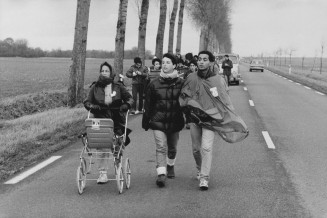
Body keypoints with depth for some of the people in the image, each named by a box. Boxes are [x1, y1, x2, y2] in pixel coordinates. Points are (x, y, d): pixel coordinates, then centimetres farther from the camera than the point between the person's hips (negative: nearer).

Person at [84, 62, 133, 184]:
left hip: (117, 122, 1)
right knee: (102, 147, -8)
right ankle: (102, 173, -2)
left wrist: (126, 106, -11)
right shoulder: (95, 87, 5)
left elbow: (130, 98, 10)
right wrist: (93, 107, -15)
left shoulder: (118, 86, 4)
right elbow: (87, 102, 6)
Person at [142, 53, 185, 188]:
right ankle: (161, 174, -16)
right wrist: (146, 121, 7)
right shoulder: (154, 84, 1)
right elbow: (148, 104, 6)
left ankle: (170, 166, 43)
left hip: (175, 121, 1)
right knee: (161, 147, -12)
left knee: (172, 148, 16)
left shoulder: (181, 83, -1)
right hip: (158, 121, -1)